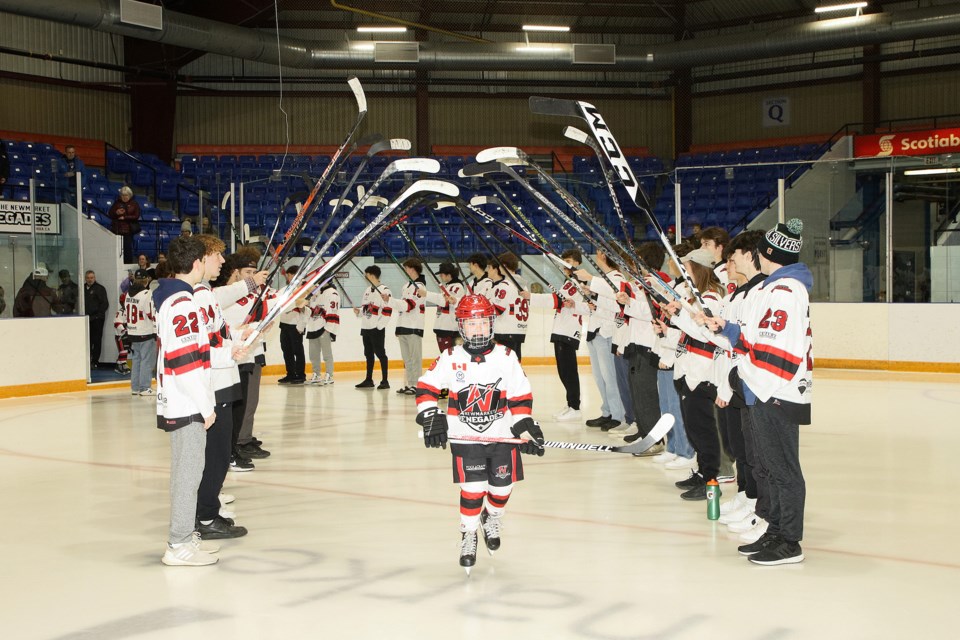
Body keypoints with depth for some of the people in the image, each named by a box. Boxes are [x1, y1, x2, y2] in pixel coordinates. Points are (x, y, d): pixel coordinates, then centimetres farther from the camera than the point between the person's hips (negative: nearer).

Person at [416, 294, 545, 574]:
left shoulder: (507, 358, -3)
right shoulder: (450, 359, -6)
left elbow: (521, 396, 0)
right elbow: (426, 386, 0)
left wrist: (526, 427, -6)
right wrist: (430, 418, -10)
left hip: (502, 435, 2)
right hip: (465, 437, -2)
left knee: (502, 486, 8)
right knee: (473, 489, -11)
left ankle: (491, 519, 39)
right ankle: (468, 535, 9)